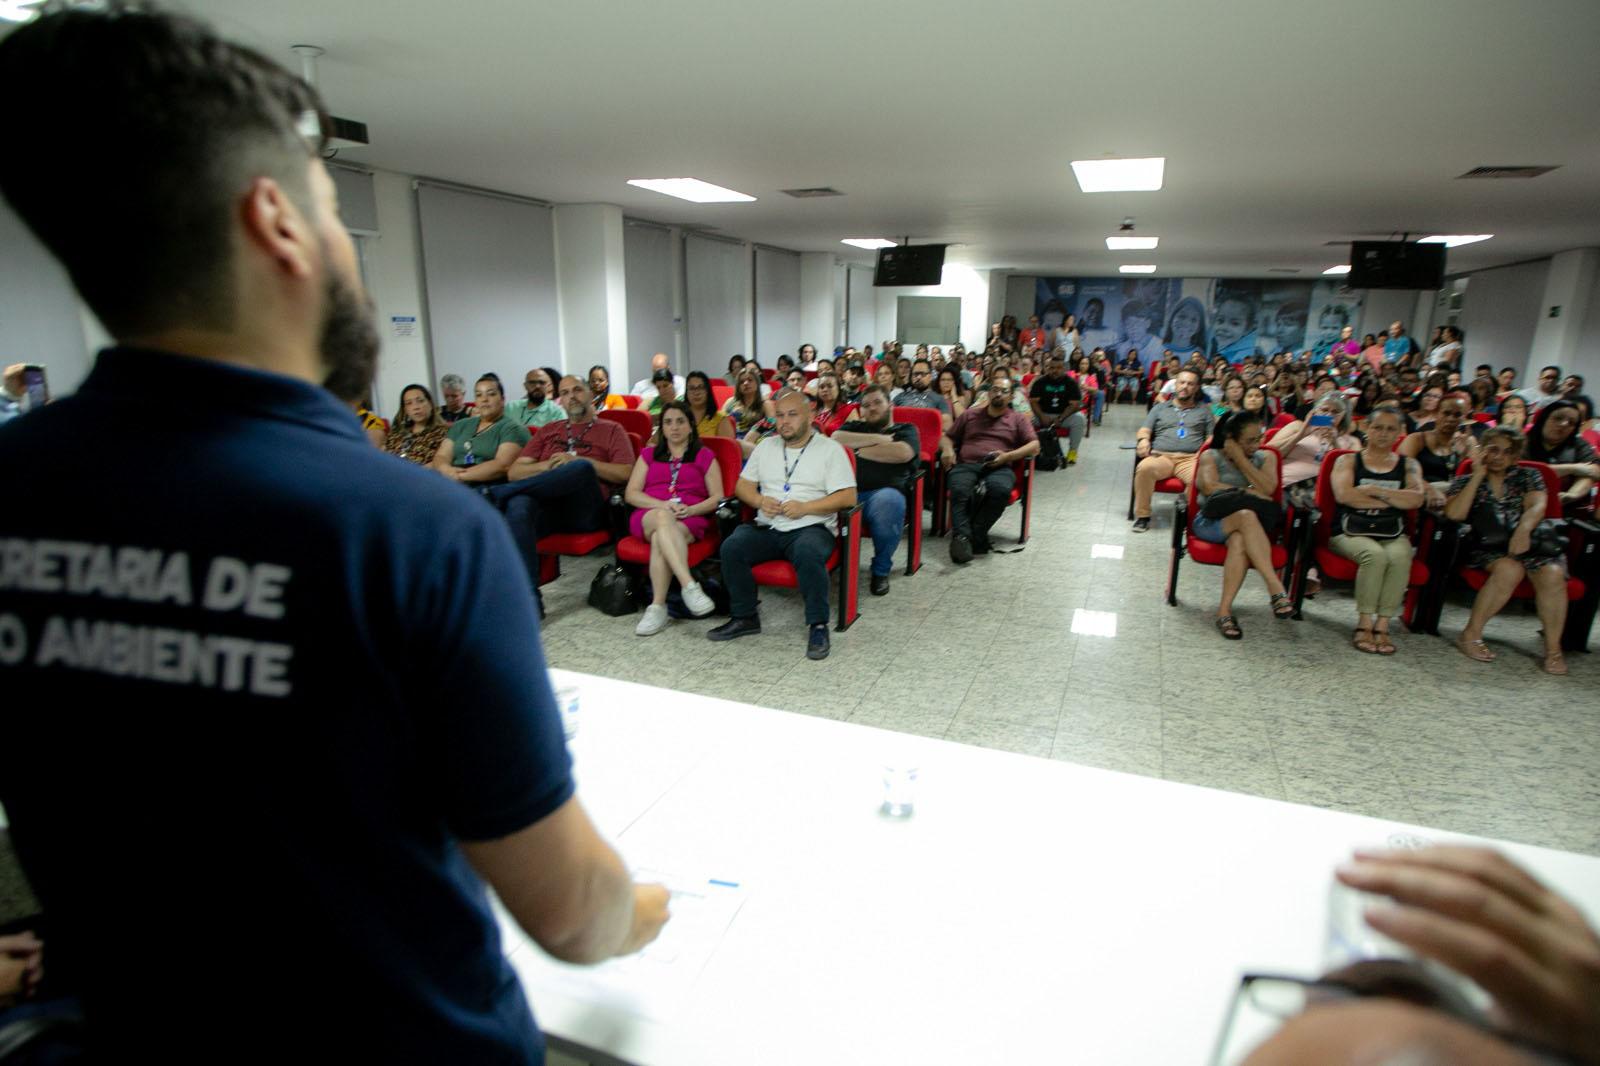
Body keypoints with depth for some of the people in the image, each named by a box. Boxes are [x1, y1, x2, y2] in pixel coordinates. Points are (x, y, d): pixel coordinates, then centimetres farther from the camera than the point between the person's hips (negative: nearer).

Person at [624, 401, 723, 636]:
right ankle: (690, 586, -51)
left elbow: (717, 498, 10)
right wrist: (663, 505, -9)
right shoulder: (648, 455, 25)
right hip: (649, 516, 1)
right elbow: (631, 494, 11)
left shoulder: (705, 456, 20)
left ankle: (657, 607, -41)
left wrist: (690, 509, -12)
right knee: (663, 518, -38)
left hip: (691, 519, -1)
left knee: (660, 539, -37)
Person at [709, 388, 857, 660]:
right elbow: (743, 485, 17)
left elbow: (848, 497, -4)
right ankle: (744, 617, -6)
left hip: (810, 528, -4)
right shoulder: (766, 446, 19)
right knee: (731, 547, -23)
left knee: (808, 553, -37)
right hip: (766, 527, 4)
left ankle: (818, 625, -22)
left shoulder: (830, 448, 5)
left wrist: (805, 507, -15)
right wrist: (760, 500, -6)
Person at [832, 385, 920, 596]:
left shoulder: (905, 430, 21)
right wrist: (878, 439, 4)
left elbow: (902, 453, -4)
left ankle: (881, 570, -15)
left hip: (884, 493, -2)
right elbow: (836, 439, 7)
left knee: (888, 501, -39)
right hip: (848, 491, 2)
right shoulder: (854, 427, 31)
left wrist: (860, 449, 7)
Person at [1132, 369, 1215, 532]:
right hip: (1161, 456, 0)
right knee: (1145, 467, -37)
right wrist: (1143, 440, -9)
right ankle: (1142, 515, -23)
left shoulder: (1204, 410, 26)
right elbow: (1144, 430, 17)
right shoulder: (1160, 408, 27)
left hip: (1191, 459, 0)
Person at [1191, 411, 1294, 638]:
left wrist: (1241, 460, 0)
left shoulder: (1266, 457, 19)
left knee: (1240, 541, -37)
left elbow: (1267, 489, 0)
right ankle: (1275, 587, -44)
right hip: (1211, 522, -2)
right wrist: (1250, 494, -6)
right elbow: (1211, 487, -7)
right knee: (1246, 515, -37)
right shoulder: (1211, 456, 13)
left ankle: (1224, 609, -44)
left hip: (1243, 525, 2)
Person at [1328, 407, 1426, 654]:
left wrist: (1374, 490, -9)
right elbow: (1343, 494, -10)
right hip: (1351, 532, -2)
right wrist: (1394, 499, -5)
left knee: (1400, 557, -32)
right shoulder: (1348, 461, 11)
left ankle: (1382, 626, -27)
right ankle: (1364, 625, -26)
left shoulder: (1408, 465, 17)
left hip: (1393, 535, 2)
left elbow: (1416, 500, -3)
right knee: (1374, 555, -34)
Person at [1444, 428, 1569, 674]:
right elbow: (1454, 514, -7)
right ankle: (1471, 635, -23)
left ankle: (1553, 649, -18)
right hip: (1485, 548, -2)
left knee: (1552, 574, -29)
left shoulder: (1528, 476, 17)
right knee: (1510, 569, -35)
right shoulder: (1465, 482, 12)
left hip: (1526, 544, 2)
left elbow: (1536, 506, -3)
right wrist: (1478, 475, -4)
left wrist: (1524, 529, -25)